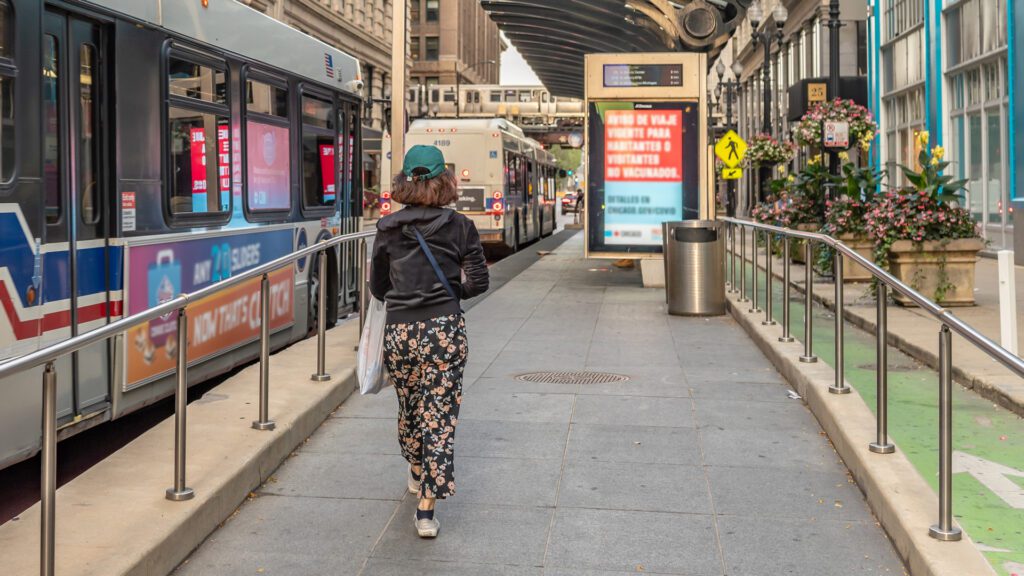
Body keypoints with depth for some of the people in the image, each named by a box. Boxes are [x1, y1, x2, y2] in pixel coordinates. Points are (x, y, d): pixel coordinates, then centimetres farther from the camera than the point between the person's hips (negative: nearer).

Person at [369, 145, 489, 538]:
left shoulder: (387, 229, 3)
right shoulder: (459, 226, -2)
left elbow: (377, 287, 10)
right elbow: (478, 282, -1)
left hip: (399, 332, 3)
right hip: (445, 330, -2)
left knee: (409, 408, 23)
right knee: (439, 416, 0)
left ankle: (417, 475, 45)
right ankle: (426, 511, -3)